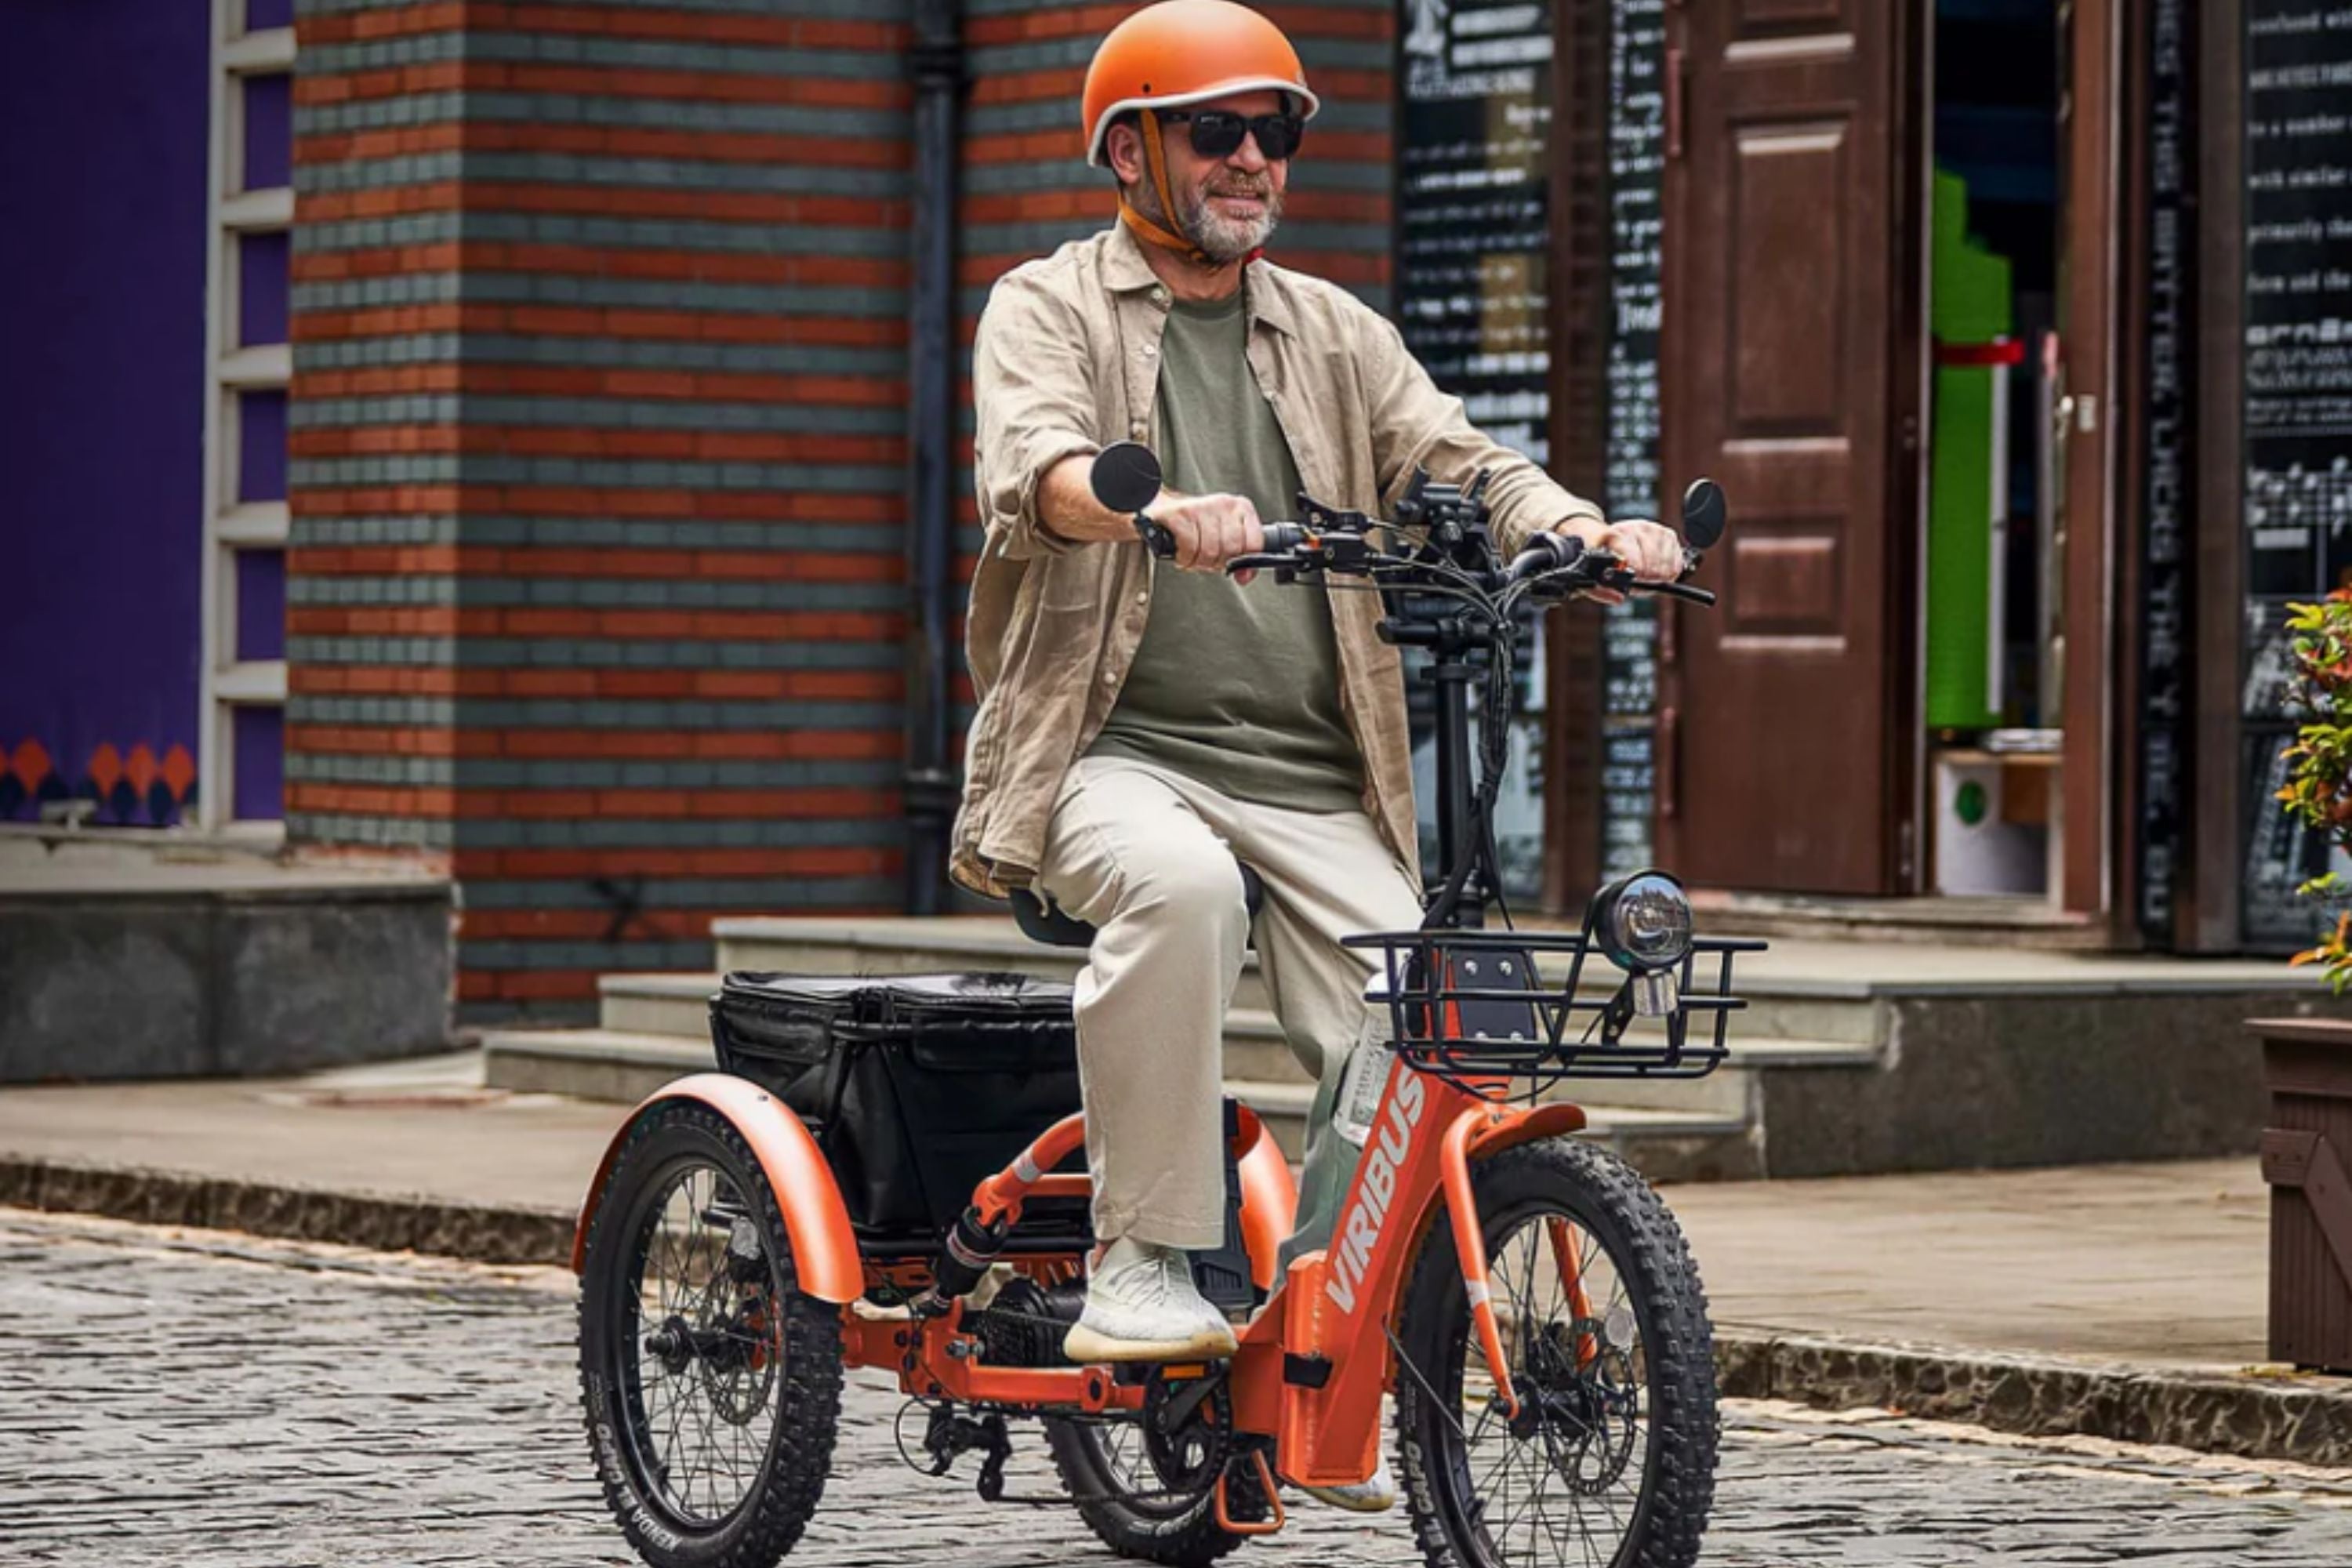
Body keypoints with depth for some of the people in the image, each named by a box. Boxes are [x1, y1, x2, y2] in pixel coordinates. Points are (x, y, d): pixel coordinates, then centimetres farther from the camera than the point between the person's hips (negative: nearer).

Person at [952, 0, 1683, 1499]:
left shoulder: (1336, 335, 20)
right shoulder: (1047, 310, 6)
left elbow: (1454, 458, 6)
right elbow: (1037, 460, -15)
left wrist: (1584, 533, -16)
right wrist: (1156, 511, -38)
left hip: (1313, 782, 4)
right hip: (1117, 748, -4)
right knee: (1180, 887, -37)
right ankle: (1141, 1262, -26)